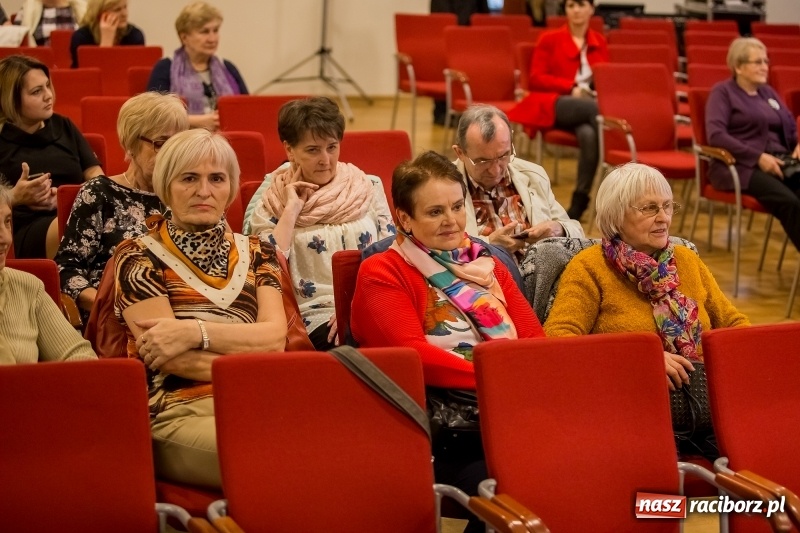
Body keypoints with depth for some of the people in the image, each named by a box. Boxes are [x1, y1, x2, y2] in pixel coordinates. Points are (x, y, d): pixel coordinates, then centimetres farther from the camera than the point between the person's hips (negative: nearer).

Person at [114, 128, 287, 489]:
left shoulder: (255, 253, 19)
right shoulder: (139, 257, 7)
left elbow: (275, 337, 2)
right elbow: (171, 358, -4)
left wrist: (196, 332, -12)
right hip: (178, 414, -4)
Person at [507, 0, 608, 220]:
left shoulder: (599, 42, 18)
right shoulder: (550, 39, 9)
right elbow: (536, 79, 1)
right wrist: (571, 87, -12)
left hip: (589, 105, 2)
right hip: (554, 105, -2)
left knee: (589, 134, -36)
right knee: (594, 109, -36)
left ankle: (580, 200, -28)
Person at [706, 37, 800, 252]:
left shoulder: (768, 92, 23)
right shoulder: (723, 92, 4)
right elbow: (716, 135, -10)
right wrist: (758, 157, -17)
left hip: (780, 161, 6)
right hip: (740, 165, -6)